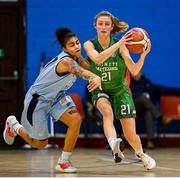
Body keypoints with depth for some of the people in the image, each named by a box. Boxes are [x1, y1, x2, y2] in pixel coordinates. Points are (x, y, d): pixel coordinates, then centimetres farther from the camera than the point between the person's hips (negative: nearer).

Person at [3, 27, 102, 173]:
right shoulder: (66, 61, -34)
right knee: (40, 143, 6)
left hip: (56, 96, 8)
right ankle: (13, 125, 35)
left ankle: (64, 162, -5)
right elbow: (82, 73, -54)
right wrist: (96, 78, -74)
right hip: (38, 99, -8)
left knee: (76, 120, -18)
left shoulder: (77, 58, -7)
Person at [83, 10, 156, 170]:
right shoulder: (89, 44, -10)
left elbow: (134, 71, -15)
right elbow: (97, 59, -33)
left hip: (120, 91, 0)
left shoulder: (120, 46, -10)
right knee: (107, 110, -37)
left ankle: (141, 154, 30)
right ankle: (114, 146, -55)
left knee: (131, 136, -3)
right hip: (100, 91, 0)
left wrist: (143, 54, -31)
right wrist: (118, 44, -42)